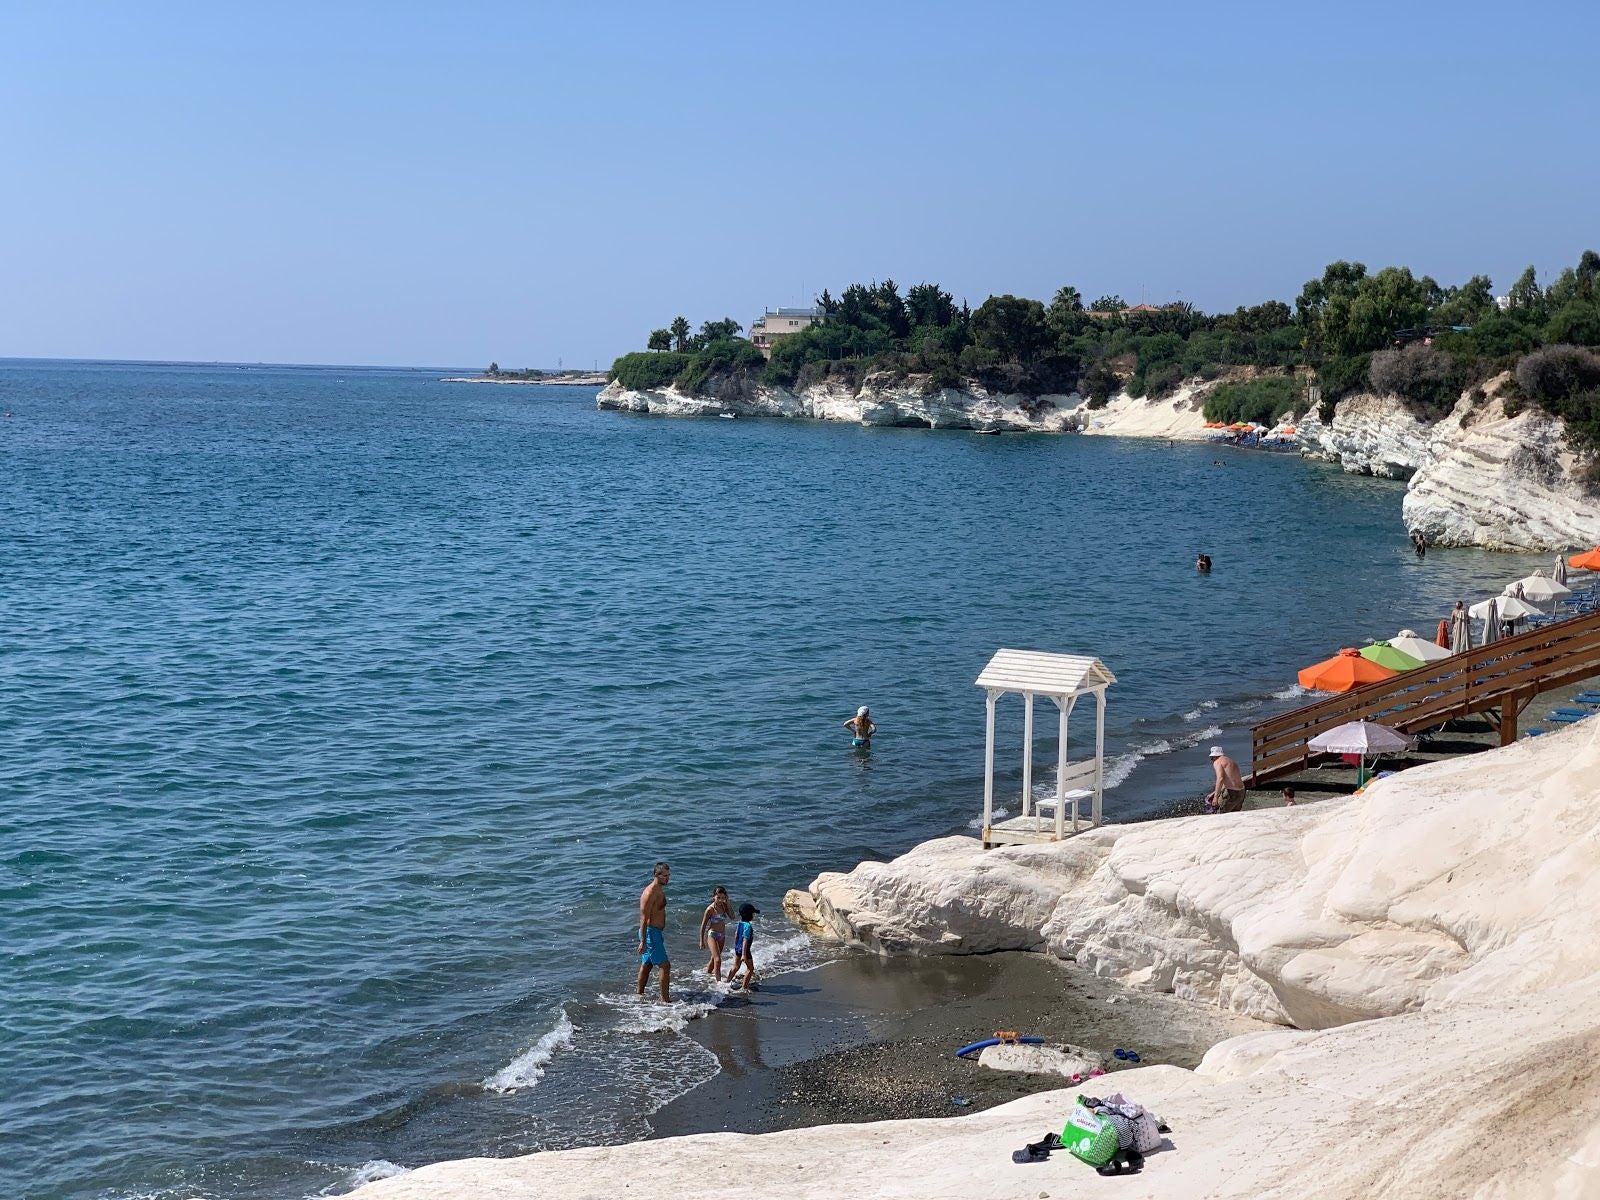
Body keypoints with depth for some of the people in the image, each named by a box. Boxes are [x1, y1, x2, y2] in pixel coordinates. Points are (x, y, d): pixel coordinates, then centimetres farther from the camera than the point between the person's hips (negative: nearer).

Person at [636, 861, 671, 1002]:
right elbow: (644, 918, -23)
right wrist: (643, 941, -25)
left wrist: (661, 934, 25)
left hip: (656, 932, 10)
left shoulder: (660, 890, 10)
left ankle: (640, 995, 26)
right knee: (665, 965, -10)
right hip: (650, 933, -10)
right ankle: (665, 1000, -8)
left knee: (646, 964, 17)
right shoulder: (650, 893, -21)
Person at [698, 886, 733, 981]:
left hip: (722, 935, 6)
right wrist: (702, 941, -8)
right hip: (712, 934, -6)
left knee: (714, 958, 23)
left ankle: (707, 973, 45)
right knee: (717, 960, -17)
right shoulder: (710, 909, -17)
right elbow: (703, 925, -10)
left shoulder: (724, 906, -2)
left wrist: (728, 904, -15)